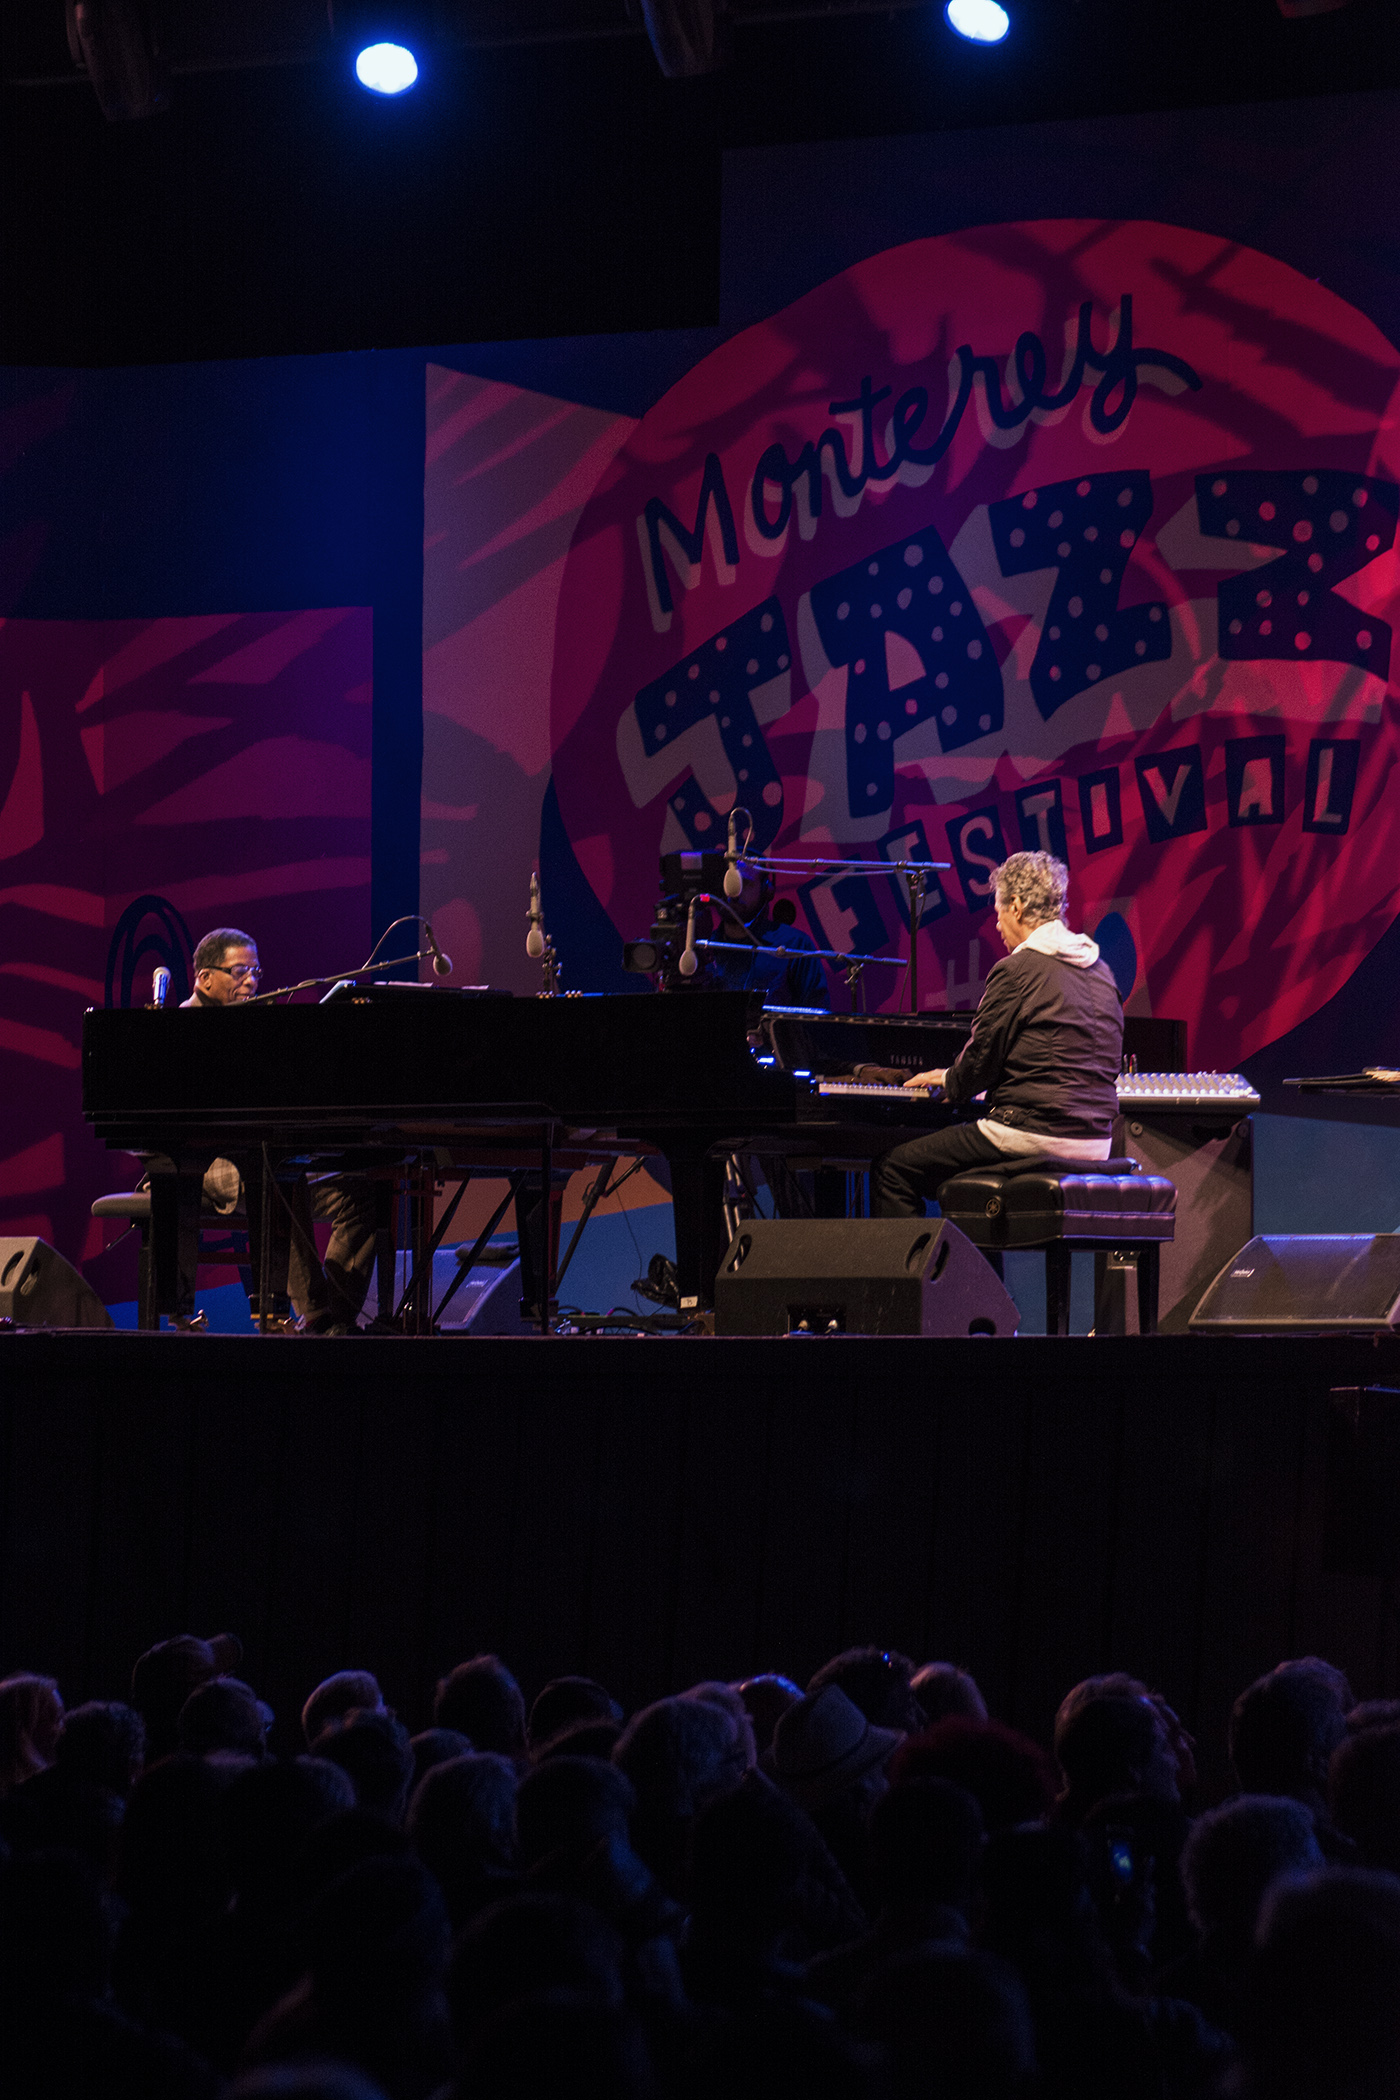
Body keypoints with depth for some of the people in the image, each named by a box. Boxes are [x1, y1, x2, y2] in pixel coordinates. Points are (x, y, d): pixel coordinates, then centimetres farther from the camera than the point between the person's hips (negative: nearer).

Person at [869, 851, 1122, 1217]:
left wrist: (948, 1081, 15)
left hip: (1036, 1136, -9)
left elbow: (980, 1059, -9)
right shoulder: (1101, 972, 12)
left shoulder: (1017, 970, -12)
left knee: (893, 1170, -1)